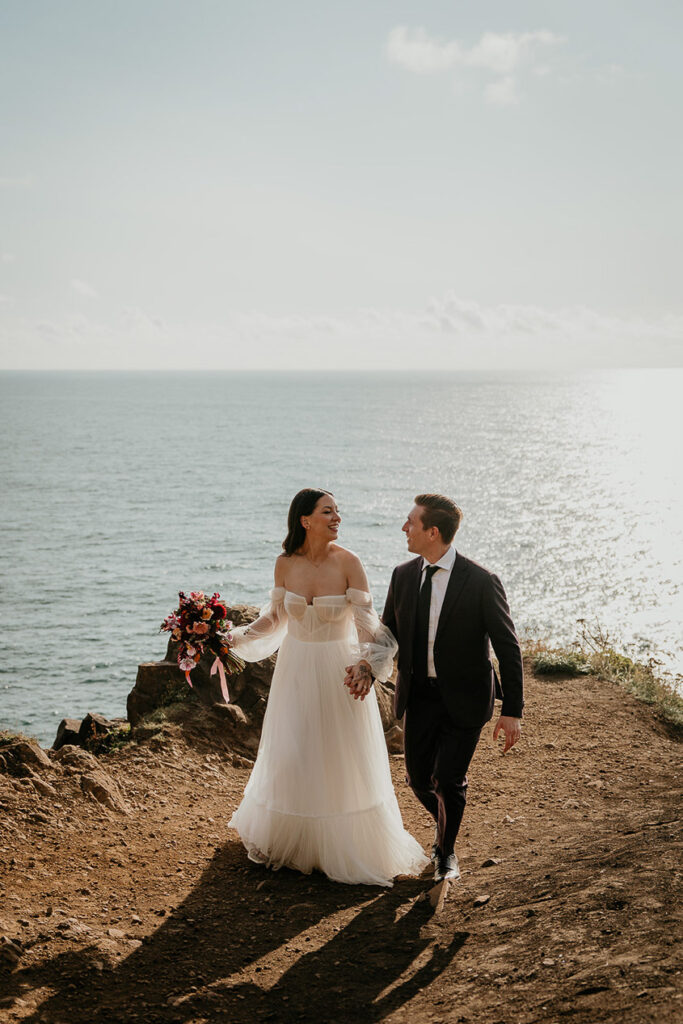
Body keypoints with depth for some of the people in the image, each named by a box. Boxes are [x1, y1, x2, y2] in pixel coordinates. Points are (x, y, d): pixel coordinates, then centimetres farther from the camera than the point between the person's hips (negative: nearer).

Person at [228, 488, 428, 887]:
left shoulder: (347, 562, -14)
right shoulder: (286, 564, -5)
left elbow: (367, 621, -15)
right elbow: (276, 617, 8)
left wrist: (368, 662, -32)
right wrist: (237, 637, -3)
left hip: (339, 672, -3)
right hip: (296, 670, 3)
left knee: (342, 760, 5)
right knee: (290, 757, 11)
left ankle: (350, 847, 24)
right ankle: (287, 840, 34)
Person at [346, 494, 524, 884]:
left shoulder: (481, 581, -16)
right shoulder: (404, 576, -1)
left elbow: (508, 647, -11)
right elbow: (389, 632, 11)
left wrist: (513, 711, -14)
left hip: (464, 700, -4)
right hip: (419, 695, 5)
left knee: (448, 780, -1)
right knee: (419, 777, 11)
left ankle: (446, 853, 27)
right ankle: (447, 826, 44)